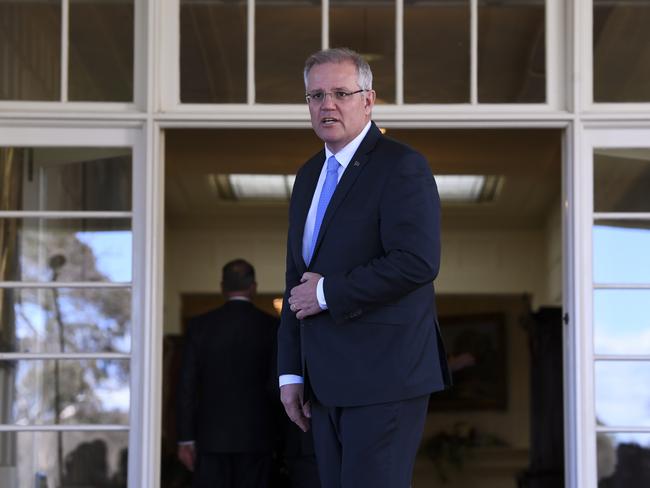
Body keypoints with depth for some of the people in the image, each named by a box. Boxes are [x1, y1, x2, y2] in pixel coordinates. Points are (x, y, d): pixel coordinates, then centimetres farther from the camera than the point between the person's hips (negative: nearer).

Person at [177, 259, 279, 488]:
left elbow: (187, 385, 1)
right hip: (256, 434, 0)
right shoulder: (271, 326, 0)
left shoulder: (200, 325, 1)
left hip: (211, 434, 0)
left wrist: (186, 439, 4)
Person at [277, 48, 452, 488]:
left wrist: (329, 293, -14)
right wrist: (291, 372, 13)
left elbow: (417, 261, -21)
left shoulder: (402, 166, -8)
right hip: (327, 382, 8)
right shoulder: (310, 176, 17)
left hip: (384, 377, -8)